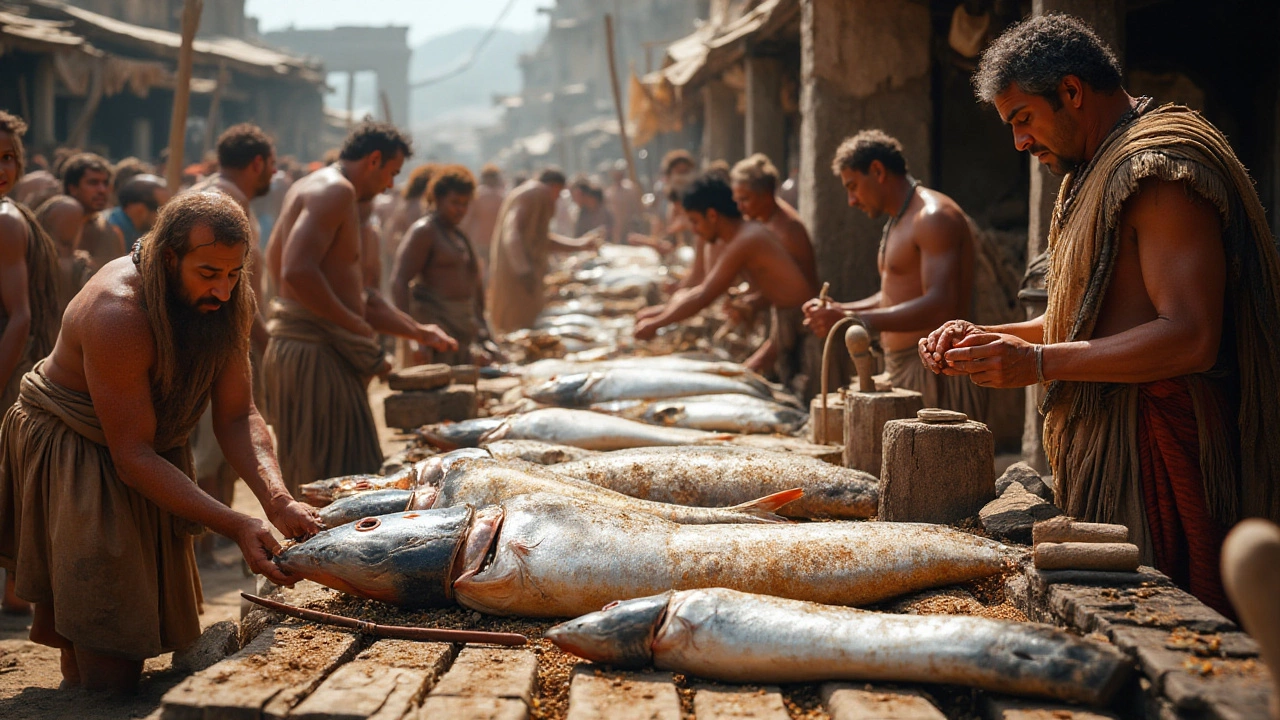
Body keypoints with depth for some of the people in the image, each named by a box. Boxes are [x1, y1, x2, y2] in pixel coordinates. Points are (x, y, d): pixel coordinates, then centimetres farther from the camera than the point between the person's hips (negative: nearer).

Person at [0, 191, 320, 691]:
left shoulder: (227, 303, -11)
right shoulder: (118, 315, -33)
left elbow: (237, 416, -13)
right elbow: (132, 456, -30)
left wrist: (278, 501, -31)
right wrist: (236, 527, -36)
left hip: (155, 451, 7)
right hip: (71, 457, -7)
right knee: (106, 668, -12)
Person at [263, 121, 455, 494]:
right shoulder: (336, 190, -11)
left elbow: (351, 292, 26)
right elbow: (298, 272, -26)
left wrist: (418, 332, 26)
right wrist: (357, 327, -17)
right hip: (315, 353, -11)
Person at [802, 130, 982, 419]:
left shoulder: (933, 216, -14)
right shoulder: (899, 222, 20)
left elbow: (939, 306, -25)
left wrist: (851, 319, -27)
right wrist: (839, 310, 10)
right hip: (901, 372, 10)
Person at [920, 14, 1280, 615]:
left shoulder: (1160, 166, -13)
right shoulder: (1096, 174, 21)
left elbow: (1191, 338, -22)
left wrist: (1038, 362, -21)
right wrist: (985, 340, 11)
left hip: (1157, 451, -10)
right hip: (1105, 445, 10)